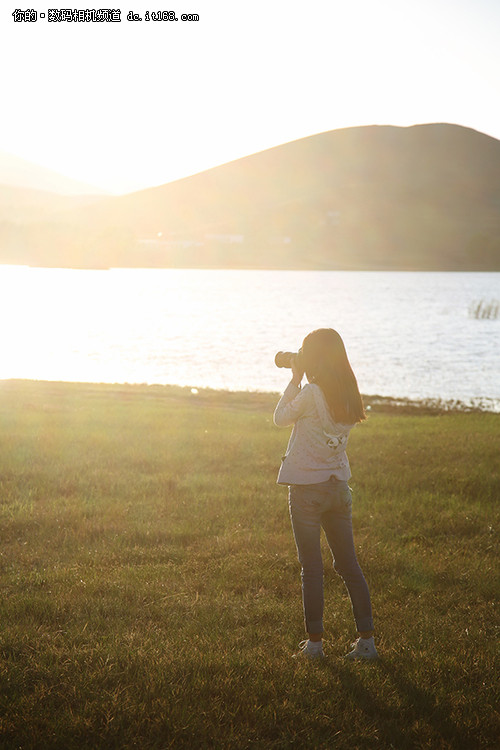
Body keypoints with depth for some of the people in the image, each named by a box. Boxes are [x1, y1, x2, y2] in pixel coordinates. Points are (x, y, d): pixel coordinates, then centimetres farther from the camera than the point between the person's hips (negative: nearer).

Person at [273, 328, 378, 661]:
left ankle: (315, 642, 6)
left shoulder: (311, 393, -16)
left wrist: (295, 379, 3)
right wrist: (301, 380, 14)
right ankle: (367, 639, 9)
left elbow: (281, 417, -2)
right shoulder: (349, 395, 3)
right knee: (349, 564, 10)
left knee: (312, 567, 1)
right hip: (339, 485, 6)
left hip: (307, 488, -6)